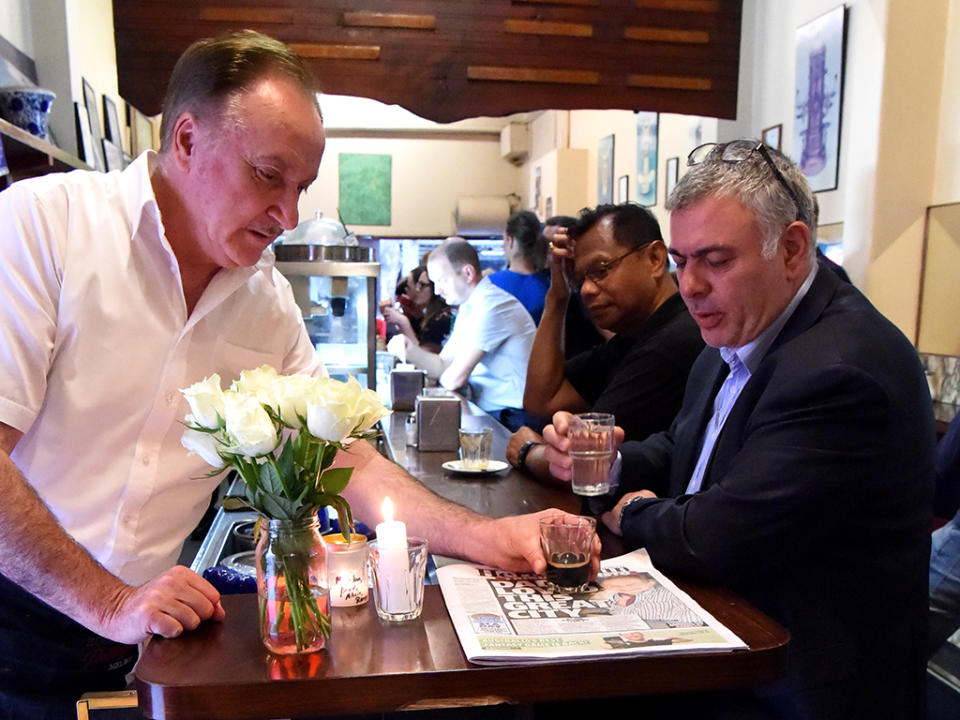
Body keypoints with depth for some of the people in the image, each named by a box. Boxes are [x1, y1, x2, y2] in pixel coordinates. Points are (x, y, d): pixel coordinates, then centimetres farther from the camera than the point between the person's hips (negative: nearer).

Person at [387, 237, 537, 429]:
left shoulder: (490, 306, -18)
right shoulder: (468, 308, 14)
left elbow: (454, 379, -18)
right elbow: (443, 366, 9)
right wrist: (409, 349, -7)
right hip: (488, 411, 8)